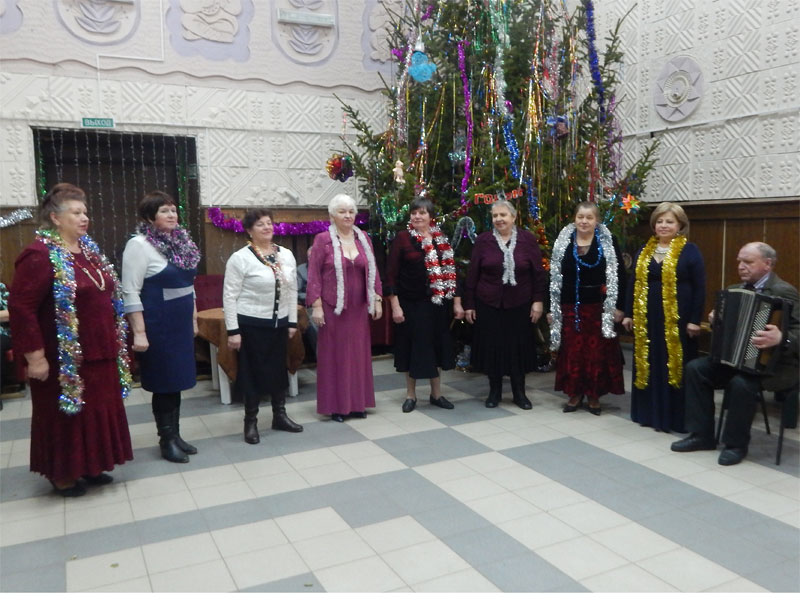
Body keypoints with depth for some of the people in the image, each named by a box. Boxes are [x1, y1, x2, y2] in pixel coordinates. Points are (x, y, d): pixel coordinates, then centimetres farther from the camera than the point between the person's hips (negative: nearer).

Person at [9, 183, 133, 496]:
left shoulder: (89, 249, 9)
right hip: (65, 359, -8)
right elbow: (20, 308, -18)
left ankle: (89, 466, 33)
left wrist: (115, 340, 17)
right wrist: (35, 356, -18)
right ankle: (62, 475, 25)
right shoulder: (40, 255, -16)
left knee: (97, 410, 16)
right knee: (66, 415, 7)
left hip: (99, 353, 8)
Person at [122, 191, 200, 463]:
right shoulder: (139, 244, -12)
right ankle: (166, 441, 19)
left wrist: (193, 318, 17)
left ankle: (175, 435, 27)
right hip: (158, 326, -7)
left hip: (181, 324, 7)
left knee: (177, 380, 14)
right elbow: (130, 293, -16)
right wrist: (139, 332, -19)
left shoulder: (181, 241, 8)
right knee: (164, 382, 4)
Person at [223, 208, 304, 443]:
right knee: (253, 371, 5)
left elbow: (292, 290, 10)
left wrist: (292, 321, 8)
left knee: (279, 369, 14)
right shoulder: (240, 258, -11)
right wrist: (233, 330, -13)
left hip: (279, 323, 5)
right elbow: (229, 296, -11)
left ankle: (280, 415, 30)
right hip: (251, 324, -5)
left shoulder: (286, 255, 5)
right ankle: (251, 421, 20)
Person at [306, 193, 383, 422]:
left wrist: (377, 300, 6)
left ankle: (357, 402, 23)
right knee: (334, 355, 4)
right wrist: (316, 305, -12)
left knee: (358, 353, 10)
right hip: (333, 308, -4)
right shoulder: (323, 240, -5)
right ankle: (335, 405, 15)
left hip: (359, 308, 4)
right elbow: (314, 275, -7)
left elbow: (372, 271, 10)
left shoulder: (363, 238, 8)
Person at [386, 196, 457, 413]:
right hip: (411, 303, -3)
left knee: (435, 346, 12)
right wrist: (395, 306, -12)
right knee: (414, 347, 6)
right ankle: (410, 395, 23)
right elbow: (391, 274, -7)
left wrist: (456, 301, 8)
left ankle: (436, 393, 26)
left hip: (437, 303, 4)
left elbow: (450, 271, 12)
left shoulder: (441, 239, 7)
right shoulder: (402, 238, -5)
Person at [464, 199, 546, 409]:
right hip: (488, 304, 0)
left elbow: (538, 272, 1)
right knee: (492, 347, 7)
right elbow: (472, 274, -1)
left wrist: (538, 300, -3)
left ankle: (519, 392, 24)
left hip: (519, 305, 0)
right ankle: (494, 391, 24)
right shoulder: (483, 240, -2)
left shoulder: (527, 239, -2)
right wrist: (468, 304, -1)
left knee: (518, 347, 8)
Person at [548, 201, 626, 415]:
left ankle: (594, 395, 18)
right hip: (570, 306, 2)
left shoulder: (608, 242, -1)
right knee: (572, 352, 6)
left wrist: (618, 306, -5)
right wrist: (551, 308, 3)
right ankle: (575, 393, 20)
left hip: (598, 306, -1)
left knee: (597, 353, 3)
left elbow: (619, 275, -1)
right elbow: (554, 276, 5)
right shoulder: (563, 241, 4)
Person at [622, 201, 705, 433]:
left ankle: (676, 418, 12)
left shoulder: (689, 251, -3)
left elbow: (699, 288, -6)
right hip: (646, 318, 5)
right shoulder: (644, 251, 11)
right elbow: (633, 284, 14)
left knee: (675, 367, 2)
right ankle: (649, 412, 22)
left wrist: (695, 320, -11)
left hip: (676, 320, -5)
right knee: (649, 366, 10)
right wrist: (629, 314, 9)